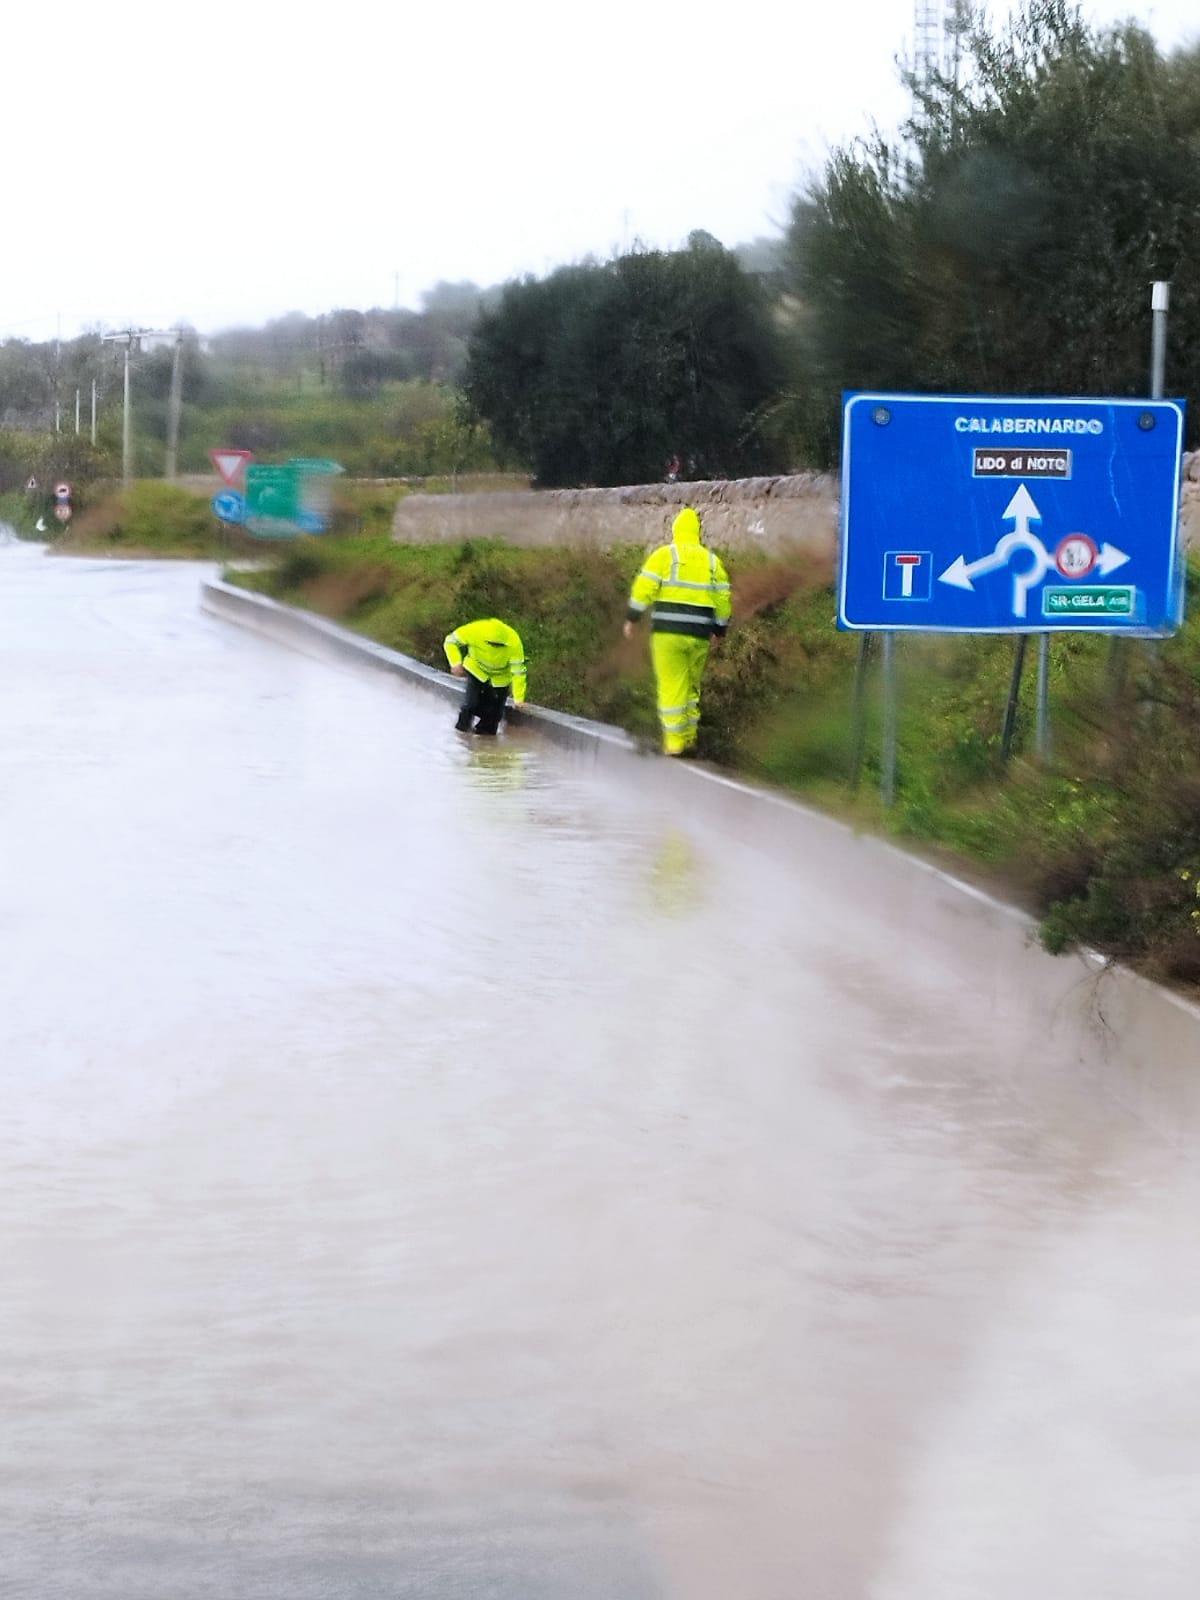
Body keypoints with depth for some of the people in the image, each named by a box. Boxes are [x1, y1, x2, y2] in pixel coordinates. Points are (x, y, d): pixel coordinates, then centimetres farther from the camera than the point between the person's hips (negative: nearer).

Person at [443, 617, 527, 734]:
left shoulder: (514, 642, -35)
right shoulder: (474, 631, -33)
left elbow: (518, 671, -28)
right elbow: (450, 641, -16)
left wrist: (518, 699, -29)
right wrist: (456, 663, -28)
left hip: (500, 677, 0)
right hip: (477, 670, 0)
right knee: (471, 704, -15)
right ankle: (463, 728, 9)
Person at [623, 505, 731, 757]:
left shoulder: (664, 555, 0)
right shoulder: (712, 560, 12)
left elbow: (644, 588, -7)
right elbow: (723, 599, 12)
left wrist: (632, 619, 0)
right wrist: (719, 631, 21)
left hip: (667, 632, -4)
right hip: (699, 636, 4)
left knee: (671, 687, -2)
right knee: (692, 687, 16)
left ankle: (674, 742, -5)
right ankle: (689, 740, 13)